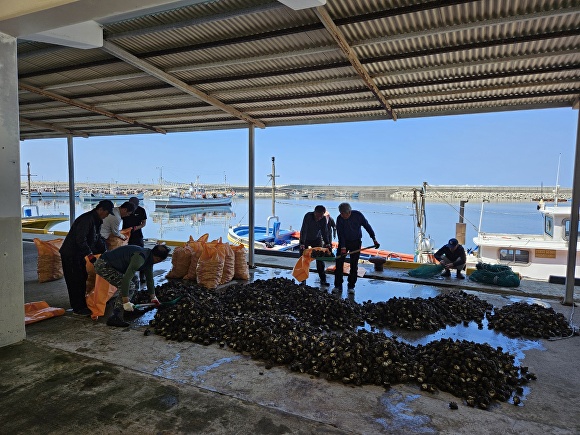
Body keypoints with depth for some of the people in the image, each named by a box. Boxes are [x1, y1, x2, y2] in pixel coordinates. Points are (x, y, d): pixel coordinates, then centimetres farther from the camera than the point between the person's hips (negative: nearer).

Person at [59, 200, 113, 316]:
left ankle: (82, 305, 23)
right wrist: (90, 255, -28)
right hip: (70, 254, -10)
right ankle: (78, 308, 6)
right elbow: (81, 240, -29)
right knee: (76, 282, -3)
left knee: (82, 280, 14)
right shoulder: (86, 219, -24)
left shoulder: (96, 221, 8)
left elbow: (98, 239, 16)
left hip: (79, 254, 10)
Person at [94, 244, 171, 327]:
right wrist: (126, 302, -30)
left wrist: (153, 297, 25)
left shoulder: (149, 257, 3)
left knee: (129, 287, 11)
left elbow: (149, 278, 16)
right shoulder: (140, 258, -28)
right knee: (127, 288, -14)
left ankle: (116, 315, 13)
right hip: (103, 265, -10)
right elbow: (126, 279, -33)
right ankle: (115, 318, -9)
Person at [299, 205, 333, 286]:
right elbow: (303, 230, -32)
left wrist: (327, 243, -21)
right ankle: (303, 280, 8)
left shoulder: (323, 219, -18)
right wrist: (302, 243, -38)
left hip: (317, 239, 3)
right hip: (305, 239, -2)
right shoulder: (308, 216, -29)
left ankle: (323, 280, 10)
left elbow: (324, 231, -12)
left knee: (320, 259, 1)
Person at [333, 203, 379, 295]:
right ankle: (338, 286, 5)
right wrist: (343, 247, -25)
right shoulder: (339, 219, -17)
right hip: (343, 242, 0)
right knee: (339, 263, -4)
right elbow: (340, 234, -18)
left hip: (356, 242, 0)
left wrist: (374, 239, -5)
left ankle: (351, 286, 9)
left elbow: (367, 226, -6)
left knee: (354, 265, 1)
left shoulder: (358, 215, -16)